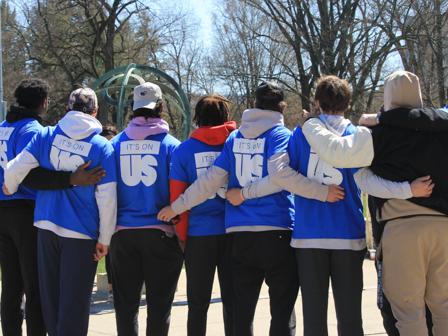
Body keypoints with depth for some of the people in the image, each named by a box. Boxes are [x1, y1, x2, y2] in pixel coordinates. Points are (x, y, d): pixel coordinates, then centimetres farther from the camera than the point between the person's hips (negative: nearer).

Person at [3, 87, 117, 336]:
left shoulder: (46, 136, 1)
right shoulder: (102, 147, -5)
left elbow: (16, 168, -5)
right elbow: (107, 198, -9)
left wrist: (10, 187, 18)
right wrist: (104, 239, -2)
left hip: (47, 226, 3)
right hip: (81, 232, -3)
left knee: (50, 294, 16)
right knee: (74, 301, 3)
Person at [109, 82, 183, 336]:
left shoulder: (115, 144, 3)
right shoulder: (171, 144, -5)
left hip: (122, 232, 2)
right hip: (160, 232, -2)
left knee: (125, 304, 10)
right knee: (159, 304, 5)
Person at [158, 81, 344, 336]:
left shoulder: (235, 138, 12)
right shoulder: (280, 134, -2)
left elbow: (211, 180, 8)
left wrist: (177, 207, 17)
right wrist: (323, 192, -25)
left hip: (240, 232, 4)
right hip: (277, 229, -4)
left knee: (242, 311, 10)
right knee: (283, 311, 2)